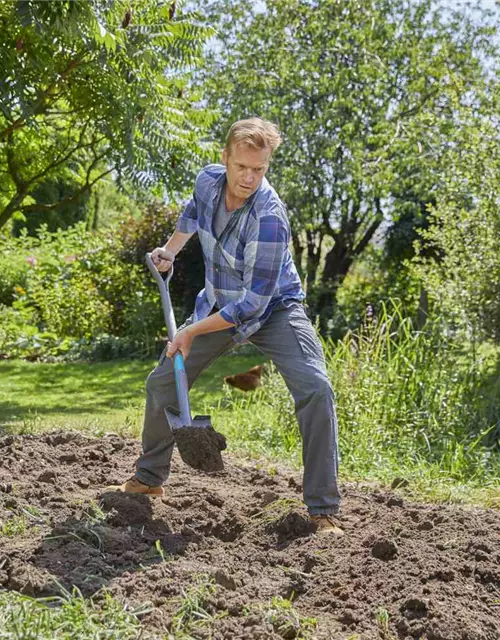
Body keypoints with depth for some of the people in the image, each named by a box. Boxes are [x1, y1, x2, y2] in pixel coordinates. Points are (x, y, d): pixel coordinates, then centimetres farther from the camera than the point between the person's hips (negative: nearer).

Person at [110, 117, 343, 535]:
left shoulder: (269, 218, -33)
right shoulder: (209, 179, -14)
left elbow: (255, 301, -31)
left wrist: (193, 331, -25)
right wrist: (170, 249, 19)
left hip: (272, 309, -6)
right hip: (217, 304, 6)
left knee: (315, 389, -27)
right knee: (161, 384, 9)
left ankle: (323, 511, -20)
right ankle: (149, 479, 31)